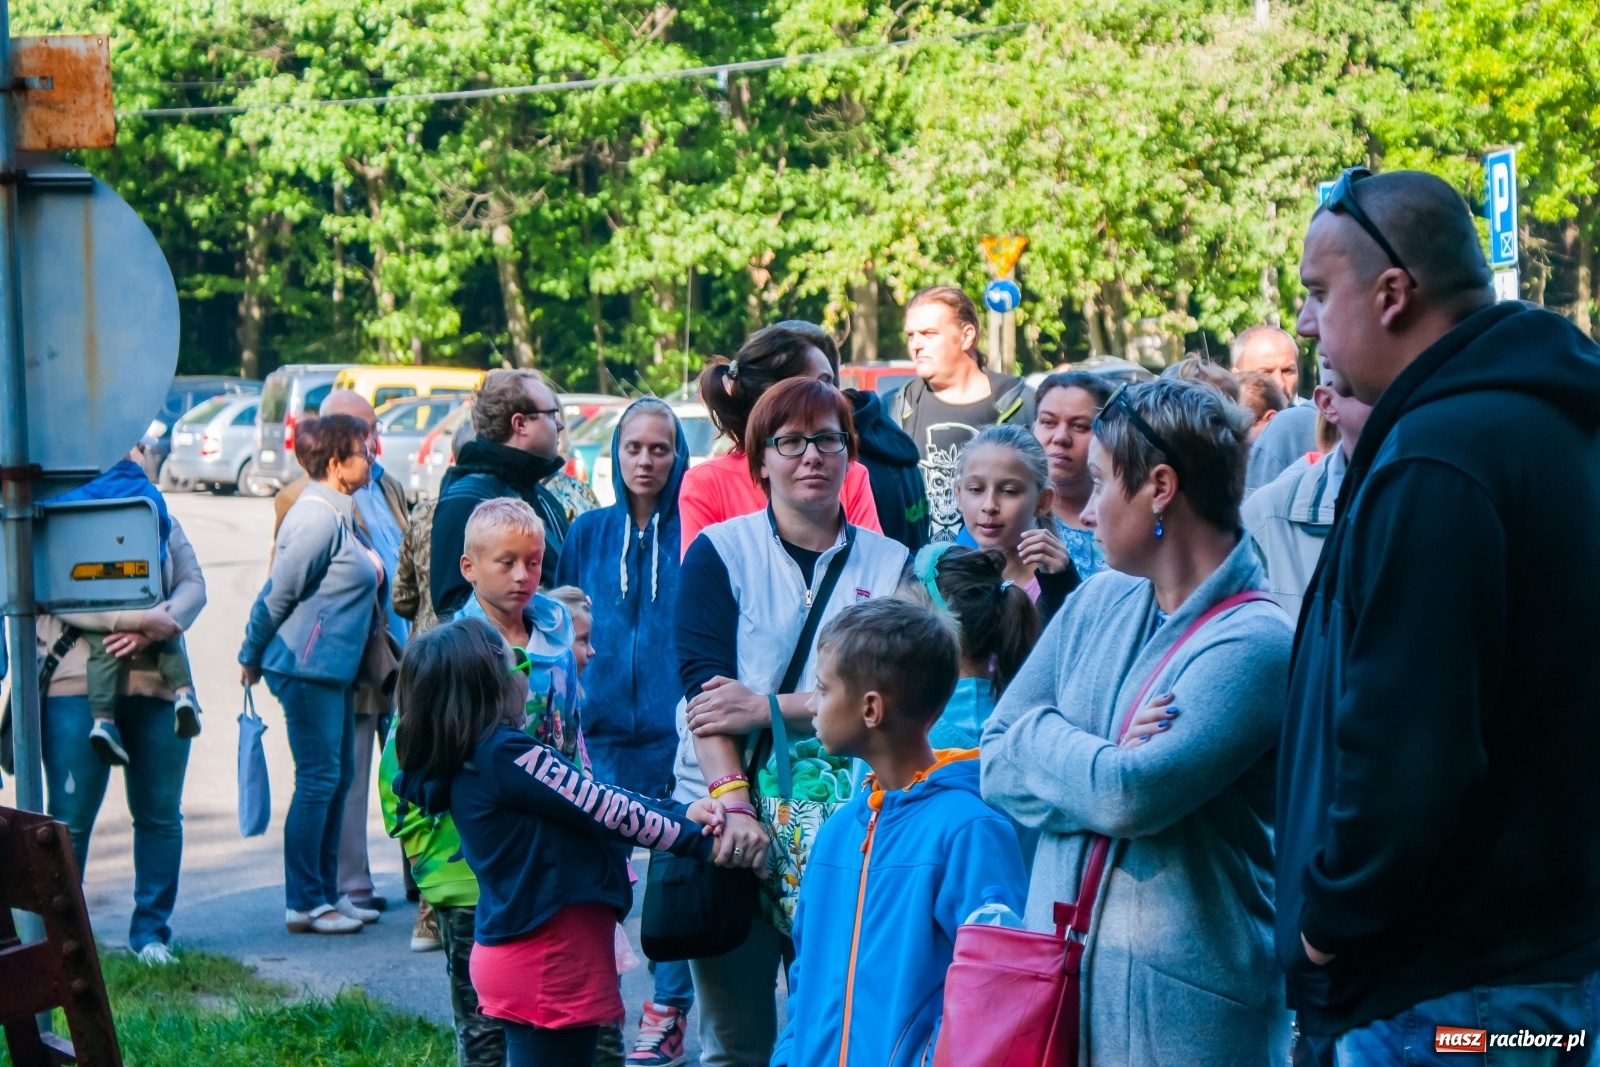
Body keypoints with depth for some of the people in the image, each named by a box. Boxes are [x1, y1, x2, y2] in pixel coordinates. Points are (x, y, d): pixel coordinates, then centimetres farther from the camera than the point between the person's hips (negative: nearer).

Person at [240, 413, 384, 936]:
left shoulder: (339, 514, 14)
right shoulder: (316, 517, -17)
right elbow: (278, 592, -13)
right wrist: (252, 657, -3)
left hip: (333, 667, 10)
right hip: (308, 667, -10)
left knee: (338, 779, 12)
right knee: (318, 779, -7)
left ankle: (326, 893, 19)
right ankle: (303, 903, -2)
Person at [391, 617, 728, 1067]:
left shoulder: (462, 762, 8)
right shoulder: (505, 753, -20)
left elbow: (591, 800, 8)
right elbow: (607, 811, -13)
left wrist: (682, 814, 4)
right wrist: (697, 836, -3)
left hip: (515, 951, 9)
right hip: (549, 962, -9)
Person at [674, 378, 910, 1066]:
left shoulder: (889, 564, 5)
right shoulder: (719, 552, 3)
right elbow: (703, 684, -9)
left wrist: (768, 709, -16)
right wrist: (734, 801, -22)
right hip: (727, 816, -1)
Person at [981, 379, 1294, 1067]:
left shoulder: (1256, 643, -15)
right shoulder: (1098, 603, 8)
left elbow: (1129, 795, -23)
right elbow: (995, 767, 7)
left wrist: (1043, 735, -5)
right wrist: (1093, 760, -12)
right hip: (1057, 966, 6)